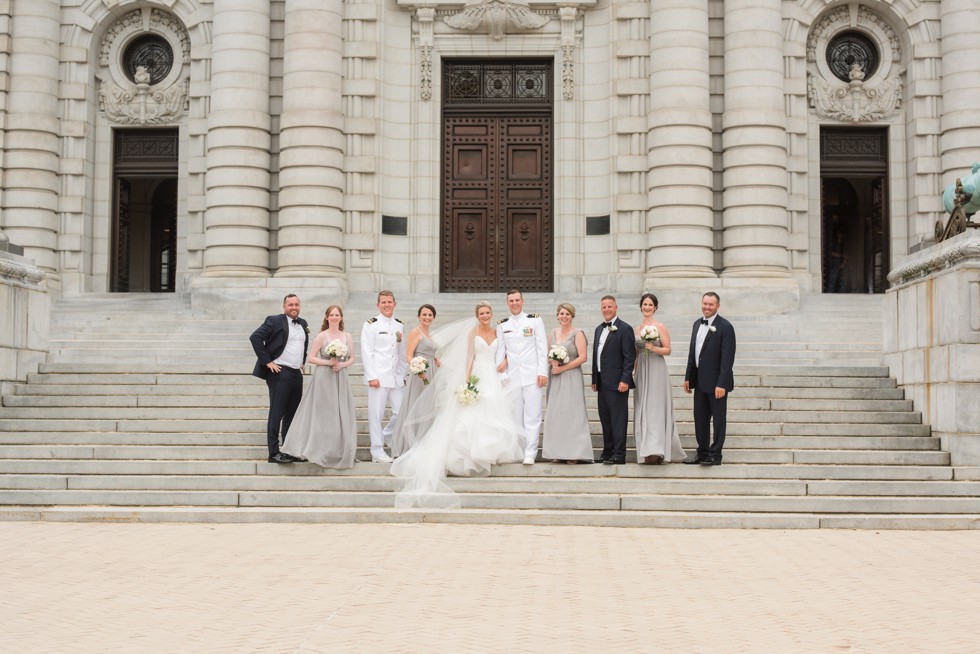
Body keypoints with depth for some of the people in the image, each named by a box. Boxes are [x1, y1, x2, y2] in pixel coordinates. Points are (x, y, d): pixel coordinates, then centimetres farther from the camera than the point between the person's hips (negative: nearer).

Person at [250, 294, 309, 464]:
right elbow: (255, 337, -16)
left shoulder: (302, 323, 13)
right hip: (280, 373, -7)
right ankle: (274, 453, -1)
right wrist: (267, 362, -16)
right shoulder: (275, 321, -8)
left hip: (297, 374, 7)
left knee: (292, 415, 11)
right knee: (276, 414, -4)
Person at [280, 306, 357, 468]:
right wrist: (328, 362, -15)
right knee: (323, 414, -2)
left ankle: (340, 452, 13)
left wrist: (341, 365, -8)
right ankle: (321, 451, 5)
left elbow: (352, 359, 11)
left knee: (341, 415, 3)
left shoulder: (347, 336, 8)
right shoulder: (321, 336, -3)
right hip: (324, 378, -4)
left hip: (341, 379, 4)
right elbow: (311, 358, -5)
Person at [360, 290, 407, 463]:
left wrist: (403, 375, 12)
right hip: (378, 377, -5)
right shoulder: (371, 325, -2)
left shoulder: (399, 326, 15)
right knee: (376, 414, -2)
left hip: (396, 377, 5)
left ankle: (385, 437, 26)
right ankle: (377, 452, 6)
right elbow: (366, 353, -7)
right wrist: (371, 377, -13)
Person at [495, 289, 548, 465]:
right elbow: (500, 351, 12)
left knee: (532, 416, -6)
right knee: (515, 416, 5)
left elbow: (542, 348, 0)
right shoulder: (502, 325, 11)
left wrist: (543, 372, -6)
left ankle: (530, 454, -5)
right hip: (512, 377, 3)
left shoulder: (535, 320, 3)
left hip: (532, 375, -3)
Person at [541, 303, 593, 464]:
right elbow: (548, 354, 16)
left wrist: (563, 368, -13)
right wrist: (552, 362, -7)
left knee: (571, 412, -7)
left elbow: (583, 357, -11)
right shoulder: (553, 332, 13)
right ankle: (557, 452, 7)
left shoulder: (578, 334, -4)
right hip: (555, 378, 5)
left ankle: (573, 453, -5)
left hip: (571, 377, -5)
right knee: (555, 413, 3)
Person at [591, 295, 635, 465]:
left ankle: (619, 455, -2)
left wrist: (625, 380, -18)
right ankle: (607, 452, 19)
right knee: (605, 419, 11)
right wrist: (594, 379, 15)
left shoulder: (624, 329, -7)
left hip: (617, 382, -8)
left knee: (618, 419, -5)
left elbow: (629, 357, -12)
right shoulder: (599, 329, 17)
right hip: (602, 382, 8)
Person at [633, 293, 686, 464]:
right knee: (642, 409, 3)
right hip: (641, 371, 6)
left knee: (656, 408, -12)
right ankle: (647, 450, 8)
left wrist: (654, 348, -21)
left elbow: (668, 350, -4)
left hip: (657, 370, -6)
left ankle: (657, 451, -19)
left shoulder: (660, 327, -3)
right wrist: (634, 371, 16)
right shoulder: (637, 328, 13)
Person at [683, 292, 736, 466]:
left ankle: (715, 455, 9)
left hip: (716, 382, -7)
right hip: (700, 381, 7)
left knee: (718, 419, 3)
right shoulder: (697, 324, 11)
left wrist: (721, 384, -20)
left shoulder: (725, 327, -12)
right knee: (700, 418, 12)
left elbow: (727, 358, -16)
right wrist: (688, 377, 12)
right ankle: (702, 453, 22)